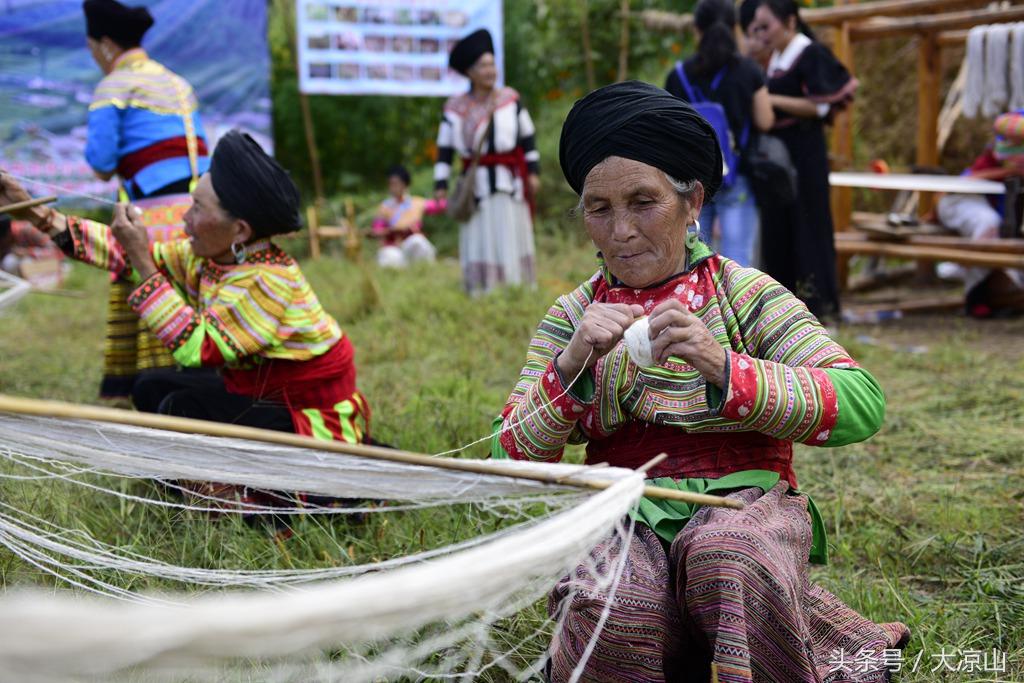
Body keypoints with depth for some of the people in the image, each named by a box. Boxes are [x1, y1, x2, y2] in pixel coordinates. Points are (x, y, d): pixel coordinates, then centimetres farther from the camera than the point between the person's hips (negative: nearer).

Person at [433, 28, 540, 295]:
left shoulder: (510, 99, 4)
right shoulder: (456, 108, 0)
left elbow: (528, 136, 9)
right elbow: (445, 147, 2)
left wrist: (533, 171, 4)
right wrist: (440, 183, -3)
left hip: (509, 182, 1)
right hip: (477, 184, -1)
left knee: (512, 240, 2)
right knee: (479, 240, -1)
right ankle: (481, 295, 3)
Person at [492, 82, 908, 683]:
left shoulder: (744, 294, 4)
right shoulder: (571, 318, 12)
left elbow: (862, 405, -10)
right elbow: (511, 460, 2)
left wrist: (725, 368, -23)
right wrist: (570, 370, -15)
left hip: (744, 504, -2)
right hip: (626, 527, 2)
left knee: (727, 558, -36)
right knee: (607, 610, -31)